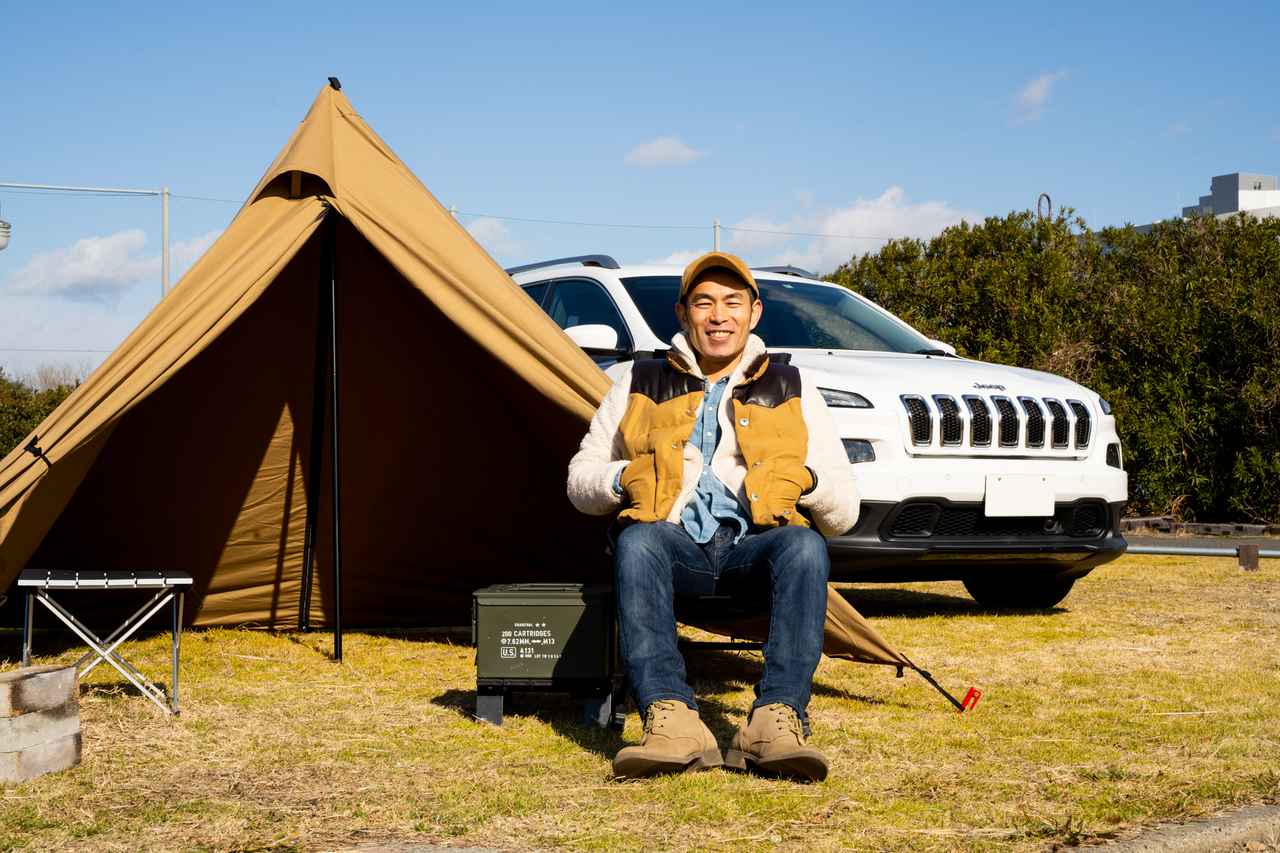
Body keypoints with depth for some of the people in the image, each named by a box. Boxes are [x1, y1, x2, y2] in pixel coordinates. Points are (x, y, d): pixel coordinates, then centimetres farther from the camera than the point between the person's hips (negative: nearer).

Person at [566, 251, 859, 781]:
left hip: (755, 544, 0)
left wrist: (808, 479, -9)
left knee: (805, 546, -35)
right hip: (674, 542, 0)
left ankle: (777, 720, -44)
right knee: (636, 542, -36)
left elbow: (843, 513, 15)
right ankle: (671, 719, -48)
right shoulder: (641, 384, 19)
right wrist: (622, 478, -3)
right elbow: (580, 480, 20)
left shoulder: (791, 389, 18)